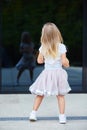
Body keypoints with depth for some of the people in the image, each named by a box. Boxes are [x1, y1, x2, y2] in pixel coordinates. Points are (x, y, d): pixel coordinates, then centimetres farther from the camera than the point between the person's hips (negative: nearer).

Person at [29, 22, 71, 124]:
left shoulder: (43, 47, -5)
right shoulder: (61, 47, -11)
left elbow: (39, 61, 3)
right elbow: (64, 62, -12)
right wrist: (67, 64, 9)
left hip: (46, 73, 1)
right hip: (58, 73, -1)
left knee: (40, 94, 13)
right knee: (60, 95, 9)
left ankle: (33, 113, 13)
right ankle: (62, 116, 9)